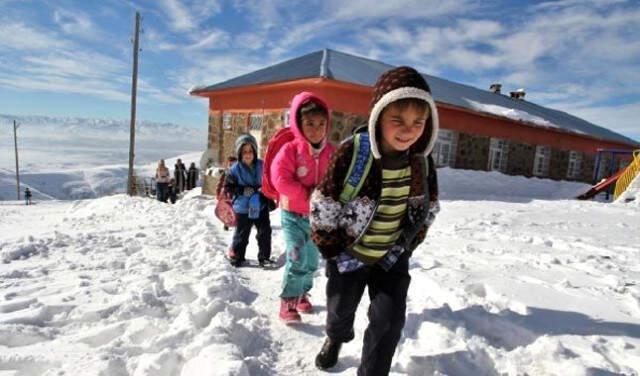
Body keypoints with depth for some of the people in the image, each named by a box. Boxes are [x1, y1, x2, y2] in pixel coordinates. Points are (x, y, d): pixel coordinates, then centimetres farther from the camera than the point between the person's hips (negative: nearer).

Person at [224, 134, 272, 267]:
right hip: (243, 208, -2)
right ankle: (236, 256, 30)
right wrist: (243, 191, -20)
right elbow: (228, 186, -6)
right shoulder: (235, 169, -10)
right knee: (242, 234, 10)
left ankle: (264, 257, 24)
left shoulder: (262, 166, -5)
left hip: (261, 206, 2)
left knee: (265, 232, 8)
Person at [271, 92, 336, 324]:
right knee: (297, 259, -13)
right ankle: (288, 303, 4)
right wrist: (307, 195, -22)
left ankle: (302, 293, 38)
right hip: (293, 214, -4)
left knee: (312, 260, 16)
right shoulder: (290, 150, -13)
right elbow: (280, 179, -20)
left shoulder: (331, 152, -2)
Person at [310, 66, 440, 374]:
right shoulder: (352, 153, -26)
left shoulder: (422, 160, -12)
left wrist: (405, 247, 1)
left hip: (392, 257, 2)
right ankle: (336, 337, 57)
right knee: (340, 310, 19)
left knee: (390, 318, -2)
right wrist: (335, 251, -11)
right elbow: (322, 207, -19)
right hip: (348, 254, -2)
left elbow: (427, 210, 3)